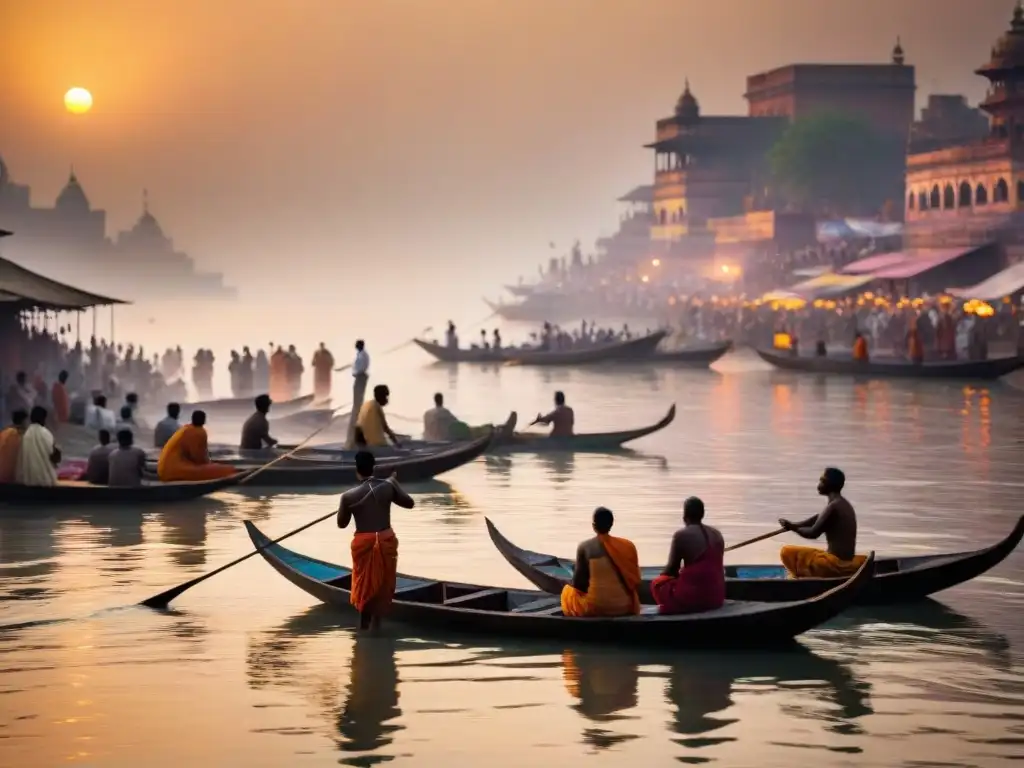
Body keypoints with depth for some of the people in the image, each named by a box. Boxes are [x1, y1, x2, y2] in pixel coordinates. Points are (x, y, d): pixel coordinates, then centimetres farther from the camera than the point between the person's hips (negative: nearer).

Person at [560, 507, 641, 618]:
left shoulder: (584, 547, -9)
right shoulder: (627, 546, -5)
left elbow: (578, 583, -4)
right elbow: (634, 581, 2)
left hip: (594, 607, -2)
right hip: (624, 607, 2)